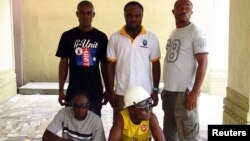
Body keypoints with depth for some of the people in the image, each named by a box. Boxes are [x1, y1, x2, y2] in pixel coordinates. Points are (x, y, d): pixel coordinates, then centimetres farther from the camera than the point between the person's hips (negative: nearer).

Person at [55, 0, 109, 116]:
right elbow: (64, 63, 2)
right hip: (73, 92, 0)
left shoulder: (101, 37, 1)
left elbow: (104, 65, 6)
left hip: (95, 92, 1)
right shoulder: (68, 36, -1)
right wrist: (61, 90, -1)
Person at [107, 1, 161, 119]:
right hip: (121, 93, 0)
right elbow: (111, 66, 3)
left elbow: (155, 65, 3)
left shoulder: (151, 37, 0)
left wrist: (155, 90, 0)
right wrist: (111, 91, 0)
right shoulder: (115, 38, 0)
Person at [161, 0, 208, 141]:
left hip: (184, 92, -8)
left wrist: (194, 92, -20)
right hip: (169, 91, 8)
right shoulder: (173, 33, 15)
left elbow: (203, 63, -14)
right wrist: (165, 88, 15)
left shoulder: (196, 32, -8)